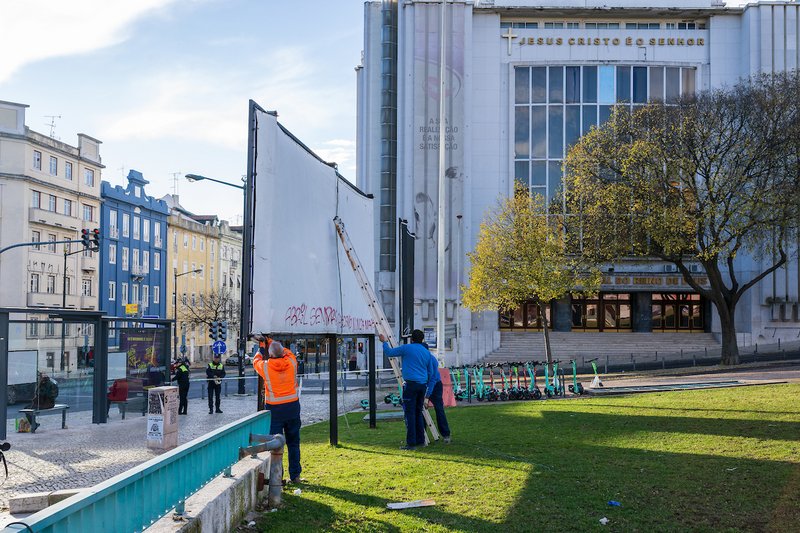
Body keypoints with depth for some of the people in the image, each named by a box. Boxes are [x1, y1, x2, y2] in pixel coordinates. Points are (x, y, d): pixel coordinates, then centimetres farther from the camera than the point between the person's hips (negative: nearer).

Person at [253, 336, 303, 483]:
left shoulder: (266, 367, -13)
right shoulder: (291, 362, -7)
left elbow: (256, 361, 11)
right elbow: (287, 352, 16)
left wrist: (262, 346, 26)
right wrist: (270, 342, 23)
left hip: (274, 409, -3)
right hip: (293, 407, 3)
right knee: (293, 442, 13)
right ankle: (295, 475, 17)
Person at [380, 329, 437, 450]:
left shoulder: (407, 348, -2)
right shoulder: (427, 353, 15)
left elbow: (389, 352, 7)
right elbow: (430, 373, 19)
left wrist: (384, 341, 25)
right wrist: (428, 393, 27)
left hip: (411, 384, -6)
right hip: (422, 385, 6)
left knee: (410, 413, -5)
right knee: (418, 413, 15)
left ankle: (411, 443, -8)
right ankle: (420, 441, 19)